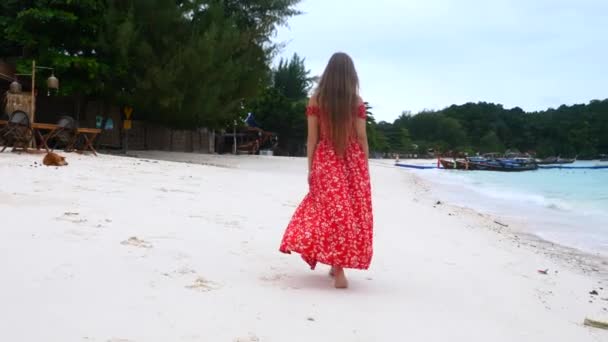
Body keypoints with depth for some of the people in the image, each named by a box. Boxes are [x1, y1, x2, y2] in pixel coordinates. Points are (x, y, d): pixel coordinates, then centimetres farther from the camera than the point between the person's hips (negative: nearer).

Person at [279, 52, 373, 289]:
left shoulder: (316, 99, 0)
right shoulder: (357, 101, -1)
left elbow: (312, 138, -1)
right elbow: (361, 137, -1)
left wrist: (310, 168, 5)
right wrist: (365, 168, 6)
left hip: (325, 160, 0)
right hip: (352, 160, 0)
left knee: (329, 208, 4)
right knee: (352, 212, 10)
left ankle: (337, 268, -2)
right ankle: (338, 265, 17)